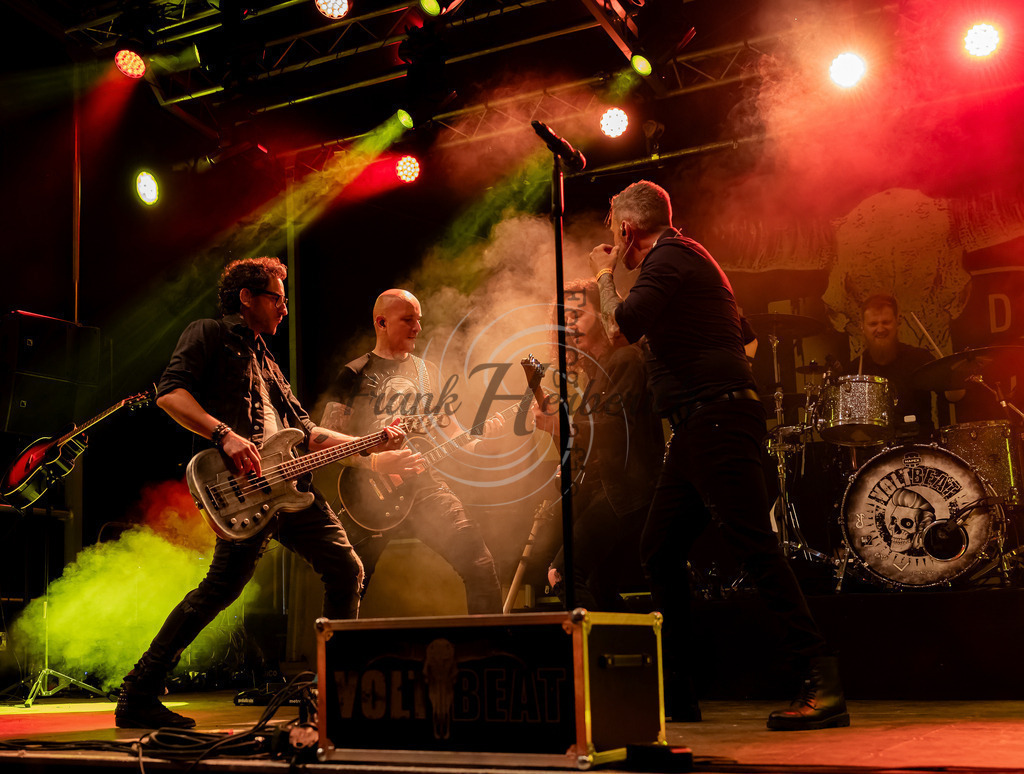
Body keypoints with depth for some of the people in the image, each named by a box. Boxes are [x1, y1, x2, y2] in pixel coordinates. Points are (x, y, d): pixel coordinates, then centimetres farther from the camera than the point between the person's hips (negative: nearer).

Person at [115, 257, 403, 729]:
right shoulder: (209, 335, 7)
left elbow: (305, 433, 29)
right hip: (242, 482, -9)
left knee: (345, 569, 8)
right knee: (222, 587, -17)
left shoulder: (265, 362, 31)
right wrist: (226, 436, -21)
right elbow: (169, 392, -9)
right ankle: (138, 697, -8)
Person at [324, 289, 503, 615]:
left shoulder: (427, 372, 16)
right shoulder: (355, 374, 3)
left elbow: (448, 430, 17)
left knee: (478, 563, -11)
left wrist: (480, 437, -3)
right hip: (370, 490, -3)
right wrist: (375, 462, -18)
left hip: (422, 483, 3)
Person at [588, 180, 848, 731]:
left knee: (753, 544, -16)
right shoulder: (680, 258, 24)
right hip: (697, 426, 11)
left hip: (717, 418, -11)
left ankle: (823, 683, -16)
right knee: (659, 551, 10)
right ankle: (673, 695, 16)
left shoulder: (671, 255, -7)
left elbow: (622, 325, -16)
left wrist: (604, 274, 2)